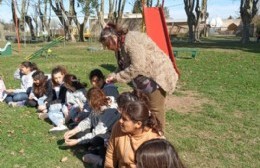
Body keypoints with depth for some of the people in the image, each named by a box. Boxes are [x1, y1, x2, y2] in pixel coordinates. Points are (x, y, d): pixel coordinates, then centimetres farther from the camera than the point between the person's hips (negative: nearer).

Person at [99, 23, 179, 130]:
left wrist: (116, 76, -23)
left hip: (157, 74, -10)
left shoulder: (131, 41, -24)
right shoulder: (119, 46, 8)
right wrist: (113, 76, -6)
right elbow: (123, 67, 13)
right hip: (144, 79, 10)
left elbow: (137, 67, -31)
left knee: (155, 109, -4)